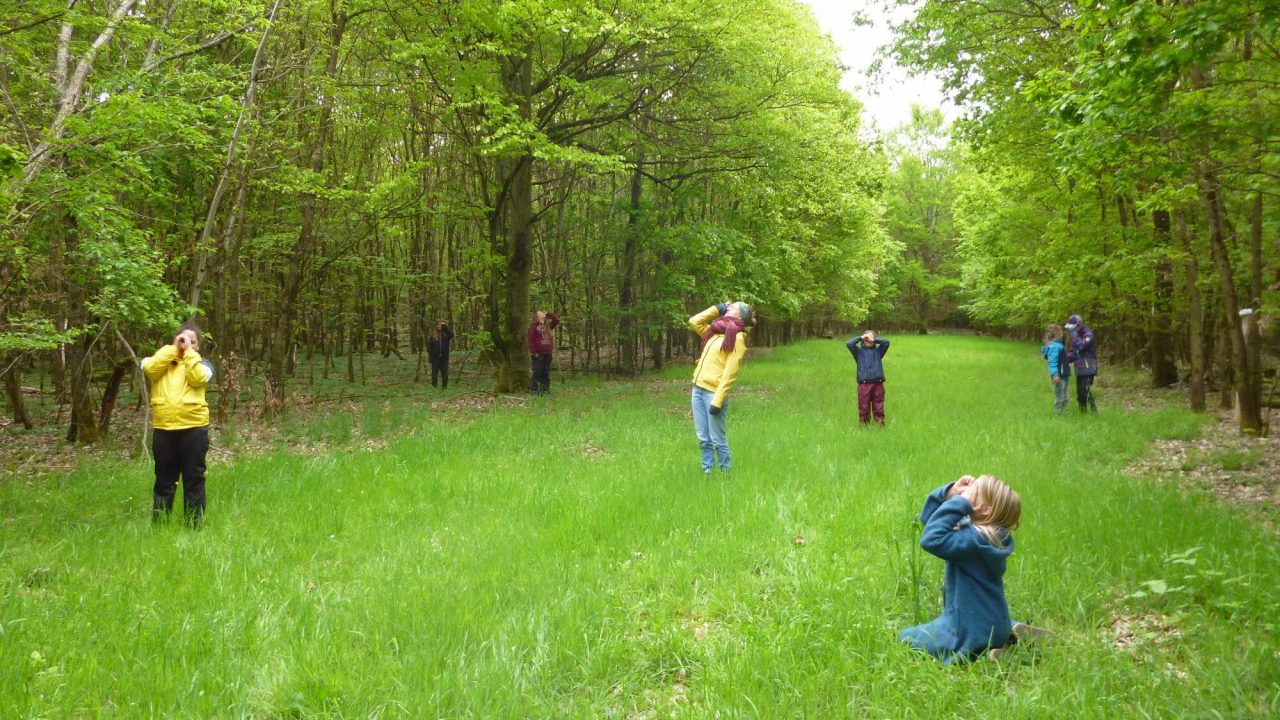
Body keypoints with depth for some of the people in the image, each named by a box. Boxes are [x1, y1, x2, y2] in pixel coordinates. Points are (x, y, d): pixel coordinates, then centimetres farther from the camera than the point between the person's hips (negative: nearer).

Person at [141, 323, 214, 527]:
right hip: (163, 429, 2)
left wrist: (189, 351, -3)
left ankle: (195, 524, 9)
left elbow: (198, 378, -10)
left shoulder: (201, 363, 12)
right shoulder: (162, 360, 16)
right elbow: (149, 368, -7)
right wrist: (172, 348, -1)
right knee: (164, 479, 10)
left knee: (194, 479, 3)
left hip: (193, 428, -2)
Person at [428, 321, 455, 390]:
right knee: (434, 373, 4)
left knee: (445, 373, 5)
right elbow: (429, 345, 0)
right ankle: (433, 386, 9)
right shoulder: (433, 334, 1)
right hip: (435, 357, -1)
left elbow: (451, 334, -19)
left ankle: (445, 387, 12)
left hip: (444, 357, 1)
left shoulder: (446, 334, 4)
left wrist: (445, 326, -17)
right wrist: (430, 357, -7)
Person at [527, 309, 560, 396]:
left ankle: (544, 390, 15)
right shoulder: (533, 326, -4)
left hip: (548, 354, 6)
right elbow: (530, 340, -7)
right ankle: (533, 391, 0)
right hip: (538, 354, -6)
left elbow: (557, 321, 9)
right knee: (537, 373, -5)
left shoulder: (548, 325, 14)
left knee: (546, 373, 8)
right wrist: (533, 352, -13)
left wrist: (548, 313, 5)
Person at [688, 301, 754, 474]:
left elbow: (730, 373, -13)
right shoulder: (716, 331, 16)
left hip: (713, 392, -7)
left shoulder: (737, 338, -7)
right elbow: (694, 322, 27)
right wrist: (717, 309, 17)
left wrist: (718, 400, -19)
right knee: (703, 439, 11)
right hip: (698, 389, 7)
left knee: (717, 440, 1)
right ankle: (707, 472, 20)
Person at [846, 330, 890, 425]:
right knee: (864, 407, 1)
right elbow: (849, 344, -2)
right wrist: (860, 337, 4)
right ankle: (863, 424, 7)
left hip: (878, 383, 1)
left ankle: (880, 424, 10)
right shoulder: (859, 351, 11)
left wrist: (874, 340, 2)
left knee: (879, 407, 3)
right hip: (864, 384, -1)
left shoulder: (878, 351, 15)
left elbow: (886, 342, 2)